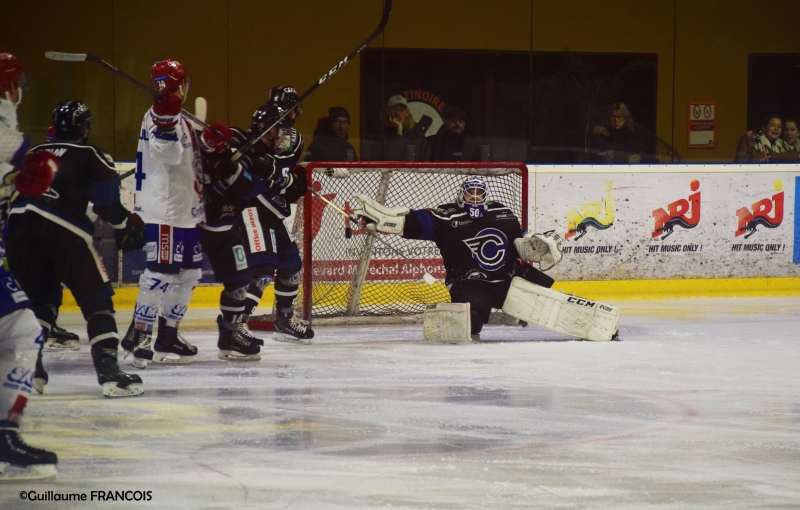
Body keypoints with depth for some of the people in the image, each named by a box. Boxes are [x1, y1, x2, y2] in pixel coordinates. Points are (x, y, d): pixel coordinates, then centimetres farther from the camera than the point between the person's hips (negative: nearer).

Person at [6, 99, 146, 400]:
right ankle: (109, 372, -7)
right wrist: (127, 226, 16)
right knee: (97, 300, 4)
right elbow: (107, 205, 0)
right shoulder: (92, 156, 11)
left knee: (40, 298, 22)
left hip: (19, 221, 5)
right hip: (64, 231, -5)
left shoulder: (35, 153, 27)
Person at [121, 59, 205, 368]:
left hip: (187, 209, 10)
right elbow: (170, 154, -28)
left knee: (189, 272, 13)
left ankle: (168, 334, 20)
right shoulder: (157, 115, -13)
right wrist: (166, 118, -42)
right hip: (163, 209, -10)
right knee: (162, 271, -15)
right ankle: (139, 334, -12)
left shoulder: (182, 119, 19)